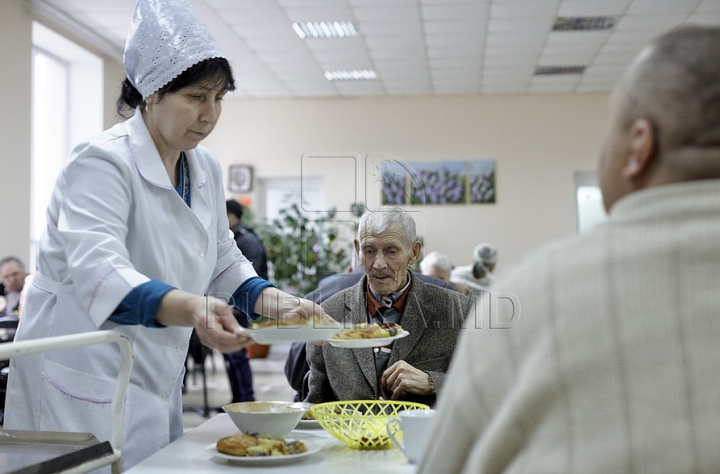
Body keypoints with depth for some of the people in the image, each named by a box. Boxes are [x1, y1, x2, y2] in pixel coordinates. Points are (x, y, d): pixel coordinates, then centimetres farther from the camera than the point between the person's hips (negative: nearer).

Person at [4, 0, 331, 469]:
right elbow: (100, 274, -33)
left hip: (157, 383, 8)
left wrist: (276, 302, -5)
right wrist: (191, 309, -49)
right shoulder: (103, 162, -18)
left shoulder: (205, 168, 6)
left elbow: (225, 263, 14)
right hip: (84, 382, -8)